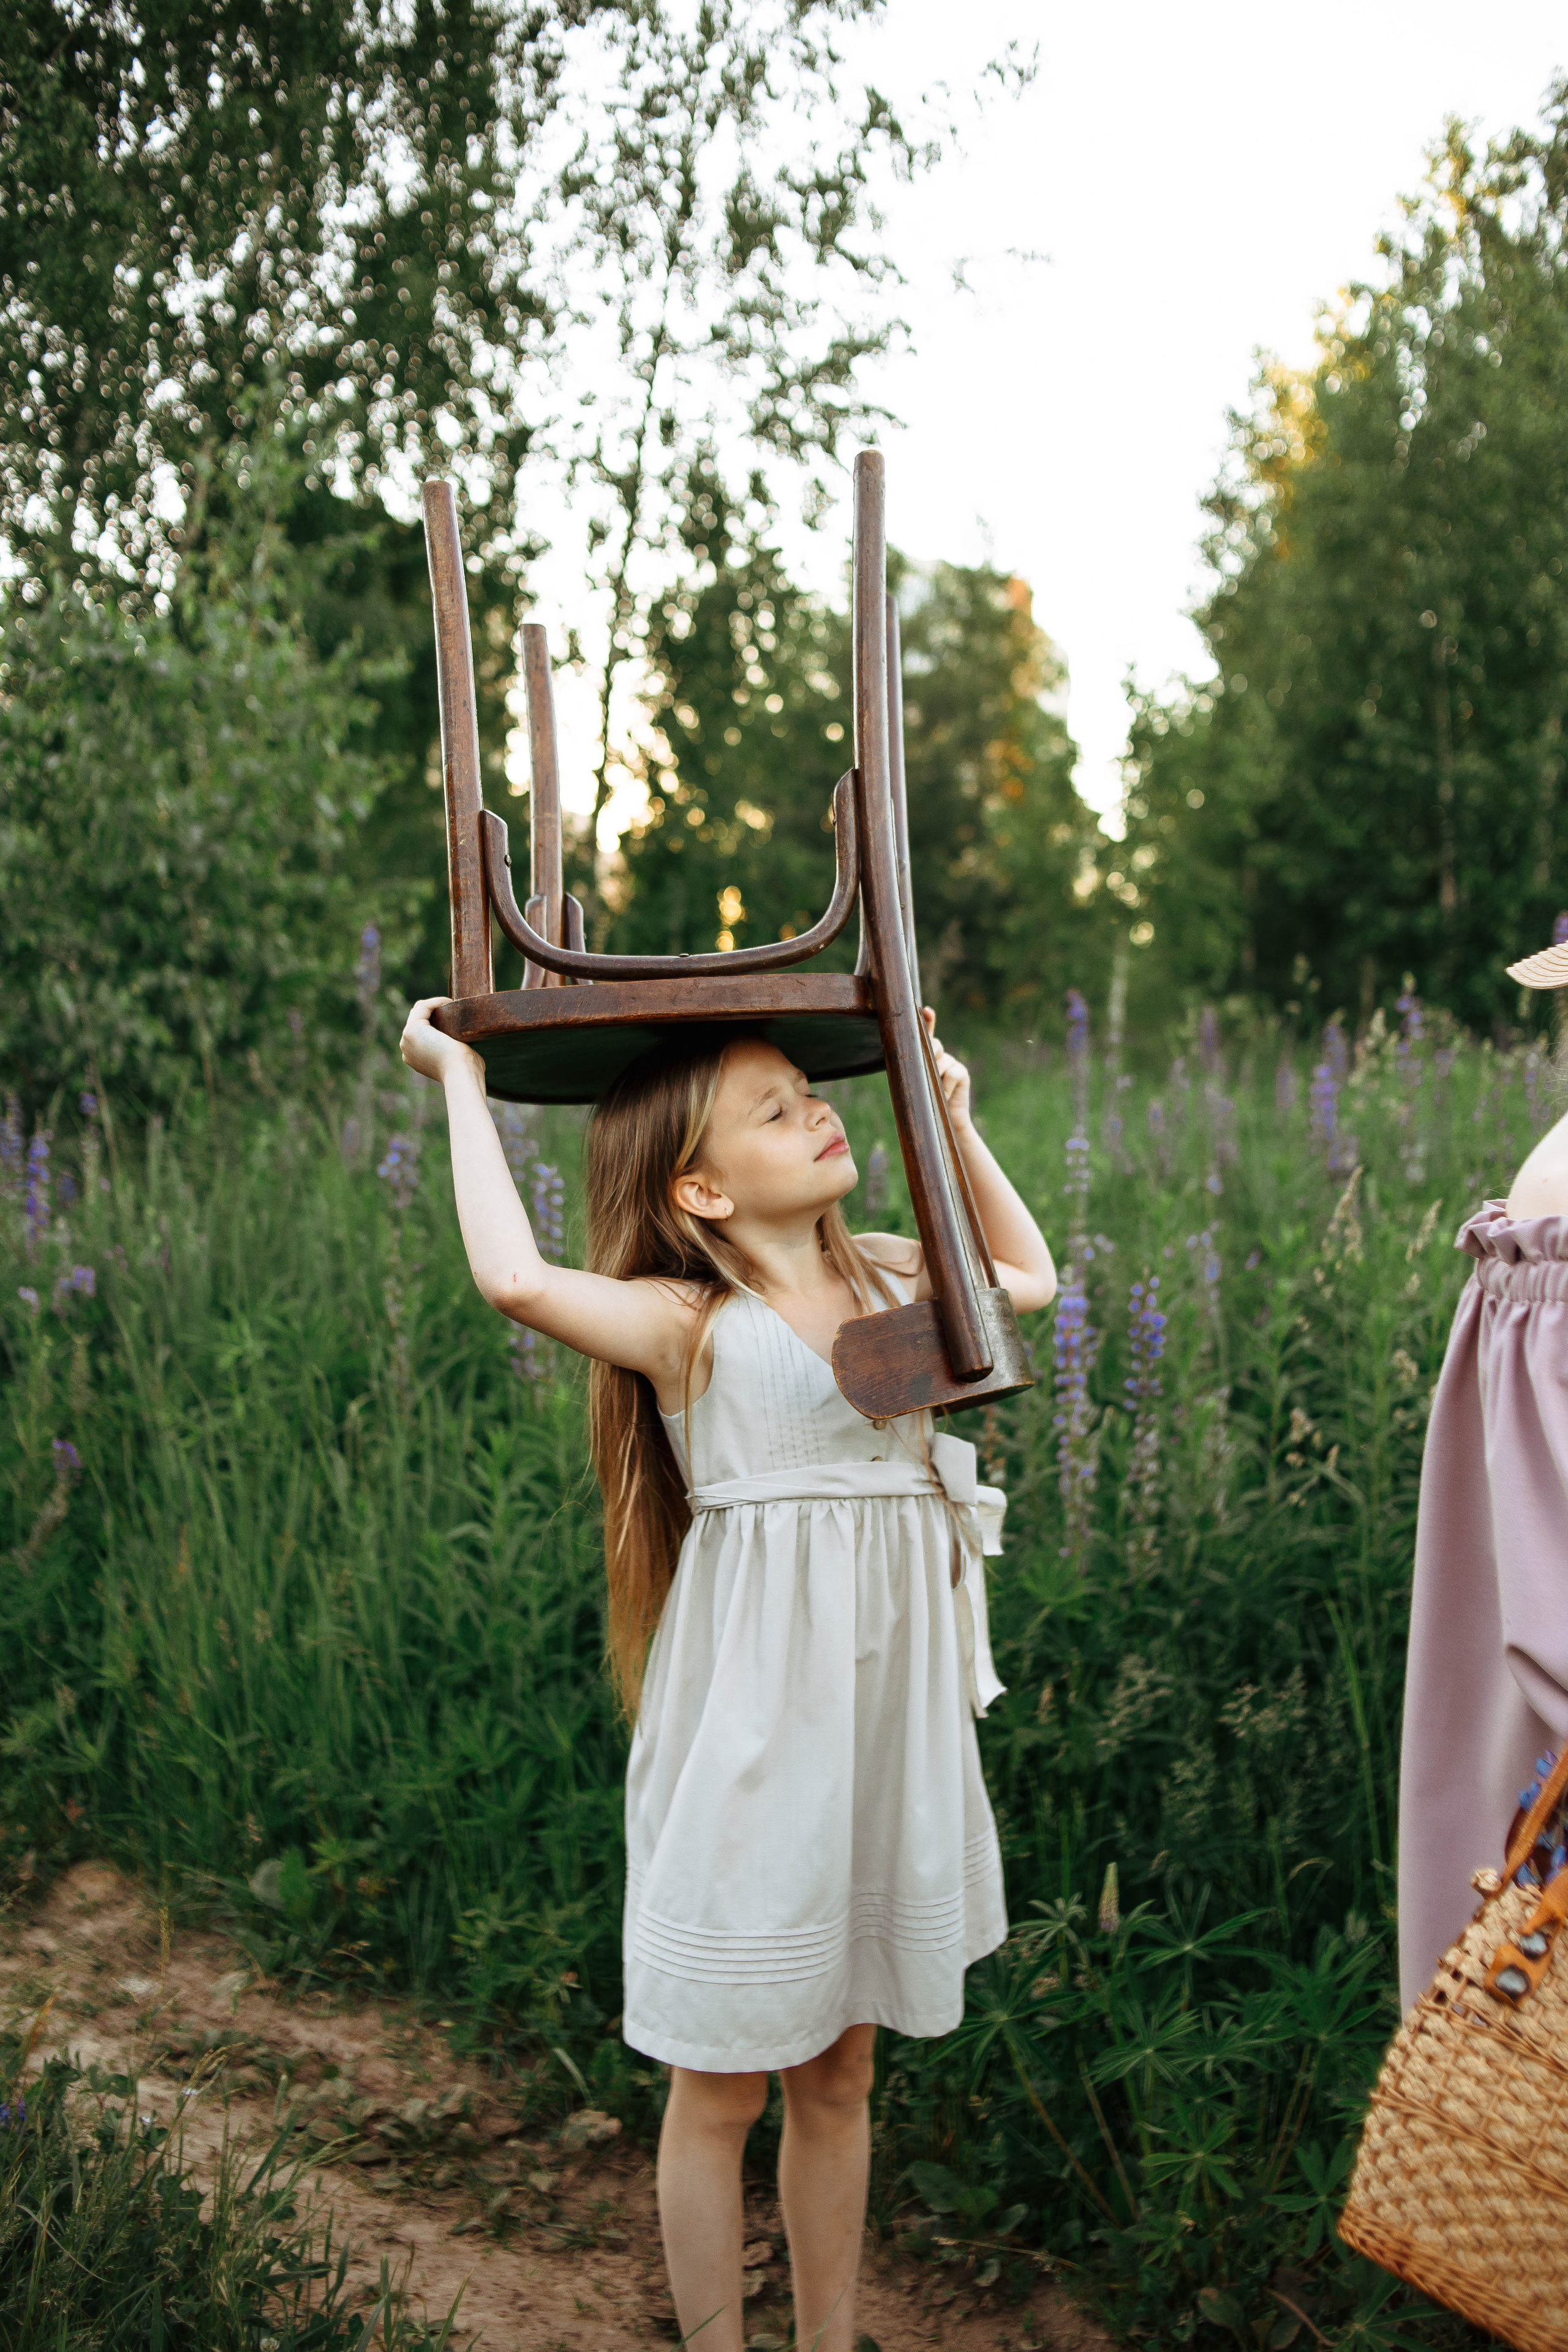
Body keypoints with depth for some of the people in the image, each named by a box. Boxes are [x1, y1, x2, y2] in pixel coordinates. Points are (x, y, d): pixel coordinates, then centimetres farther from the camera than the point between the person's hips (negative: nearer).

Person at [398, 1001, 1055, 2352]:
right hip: (756, 1721, -5)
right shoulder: (689, 1326, -11)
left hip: (889, 1719, 6)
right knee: (724, 2082, 8)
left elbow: (1030, 1279, 27)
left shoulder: (894, 1283, 8)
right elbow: (518, 1281, -30)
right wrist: (464, 1086, -17)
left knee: (840, 2072, 18)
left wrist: (952, 1116, 20)